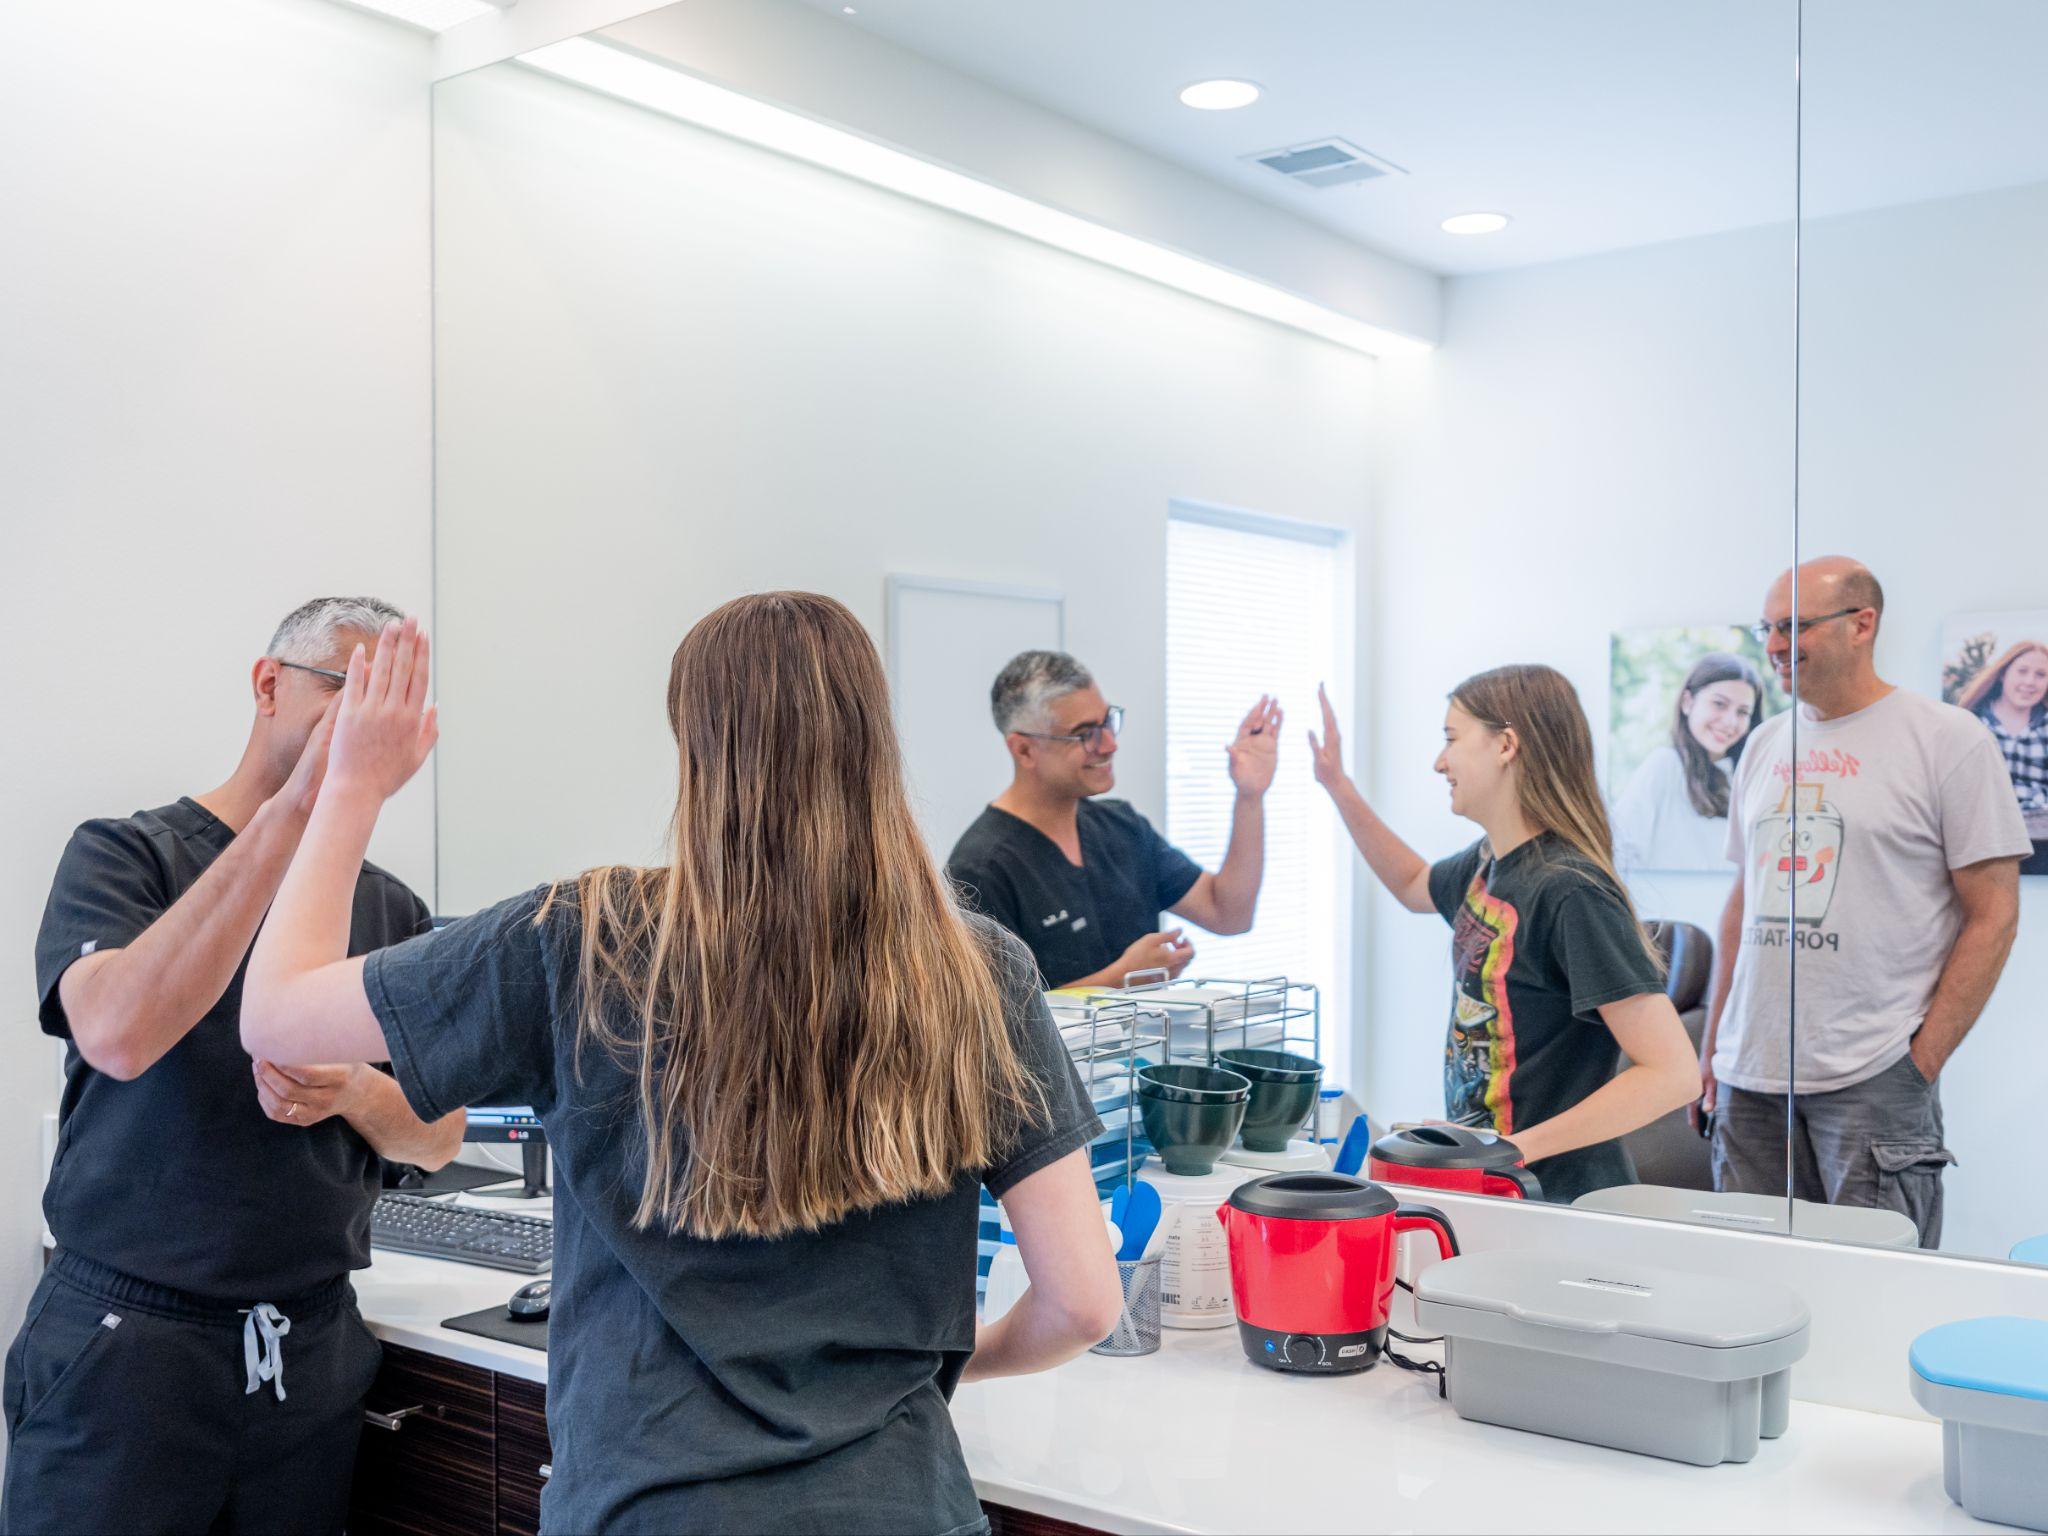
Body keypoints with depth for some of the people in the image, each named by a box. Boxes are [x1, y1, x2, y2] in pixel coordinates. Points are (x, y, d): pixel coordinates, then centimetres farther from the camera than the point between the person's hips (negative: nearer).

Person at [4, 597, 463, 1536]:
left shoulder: (391, 910, 8)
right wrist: (292, 813, -27)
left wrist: (350, 1093, -12)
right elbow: (117, 1032, -25)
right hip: (127, 1342, -4)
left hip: (312, 1350, 4)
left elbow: (438, 1135, 10)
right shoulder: (124, 854, -4)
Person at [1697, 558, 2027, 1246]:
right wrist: (1711, 1047, 14)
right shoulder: (1766, 744, 14)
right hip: (1749, 1077, 5)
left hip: (1873, 1083, -5)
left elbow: (1994, 916, -5)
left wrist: (1923, 1061, -11)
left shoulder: (1949, 739, -3)